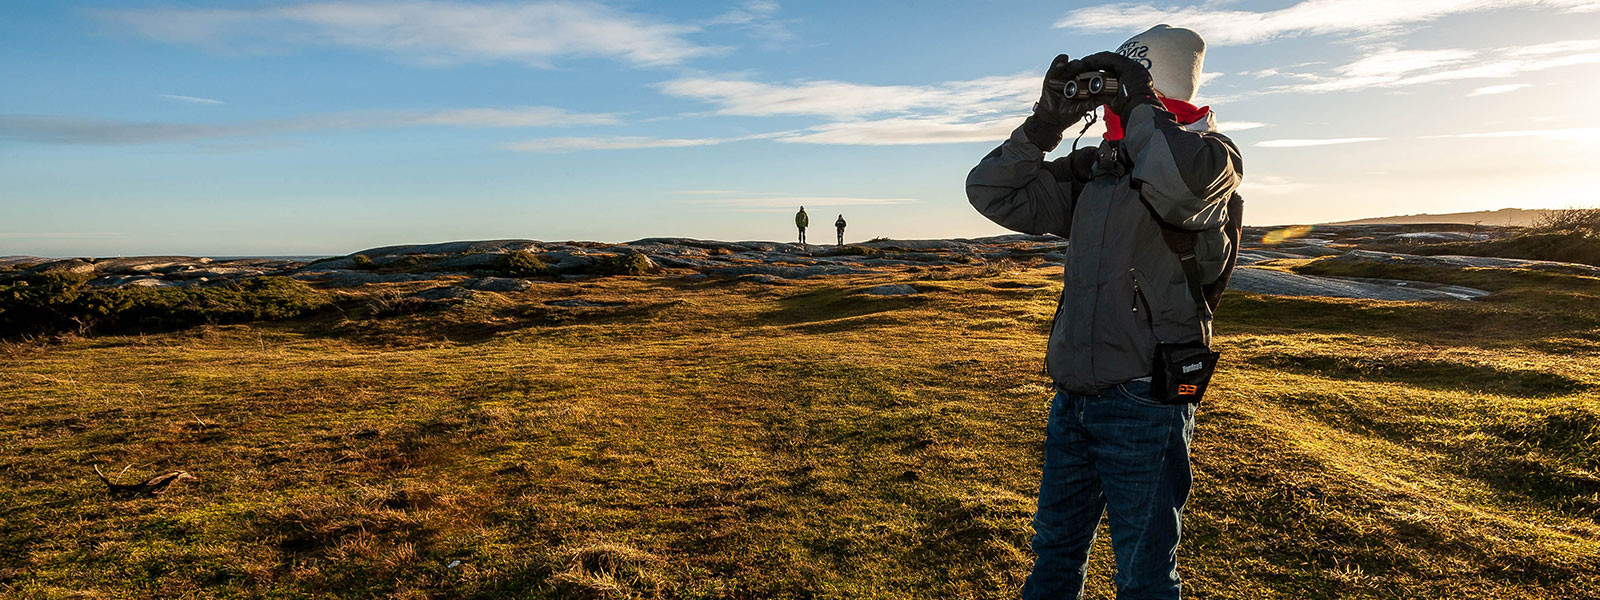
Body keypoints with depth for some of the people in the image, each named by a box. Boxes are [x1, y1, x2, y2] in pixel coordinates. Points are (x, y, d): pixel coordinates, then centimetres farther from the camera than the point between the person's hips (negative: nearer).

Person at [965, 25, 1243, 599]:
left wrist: (1138, 102, -18)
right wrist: (1046, 122, -1)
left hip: (1145, 404, -6)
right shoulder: (1092, 175, 10)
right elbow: (992, 192, 9)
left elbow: (1179, 177, -34)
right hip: (1072, 398, 6)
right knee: (1054, 552, 20)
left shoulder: (1207, 160, -9)